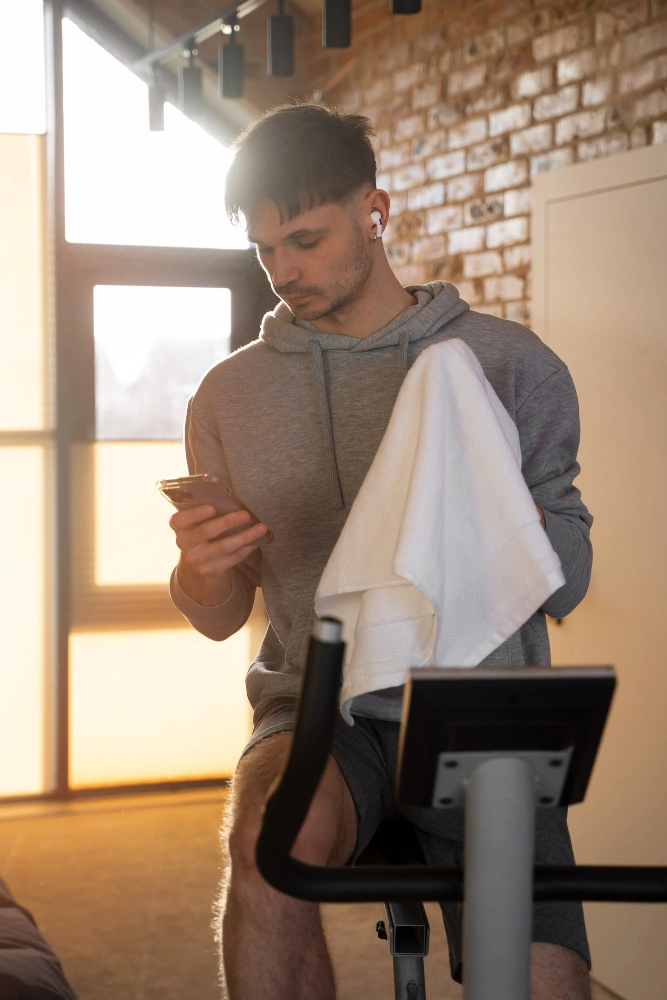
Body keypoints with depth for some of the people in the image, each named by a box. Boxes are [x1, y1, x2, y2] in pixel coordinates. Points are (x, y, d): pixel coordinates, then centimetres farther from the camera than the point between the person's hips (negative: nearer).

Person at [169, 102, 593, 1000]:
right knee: (271, 833, -33)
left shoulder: (510, 362, 4)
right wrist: (201, 572, -12)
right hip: (324, 711, 1)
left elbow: (565, 586, 0)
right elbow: (219, 620, 11)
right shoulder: (231, 393, 10)